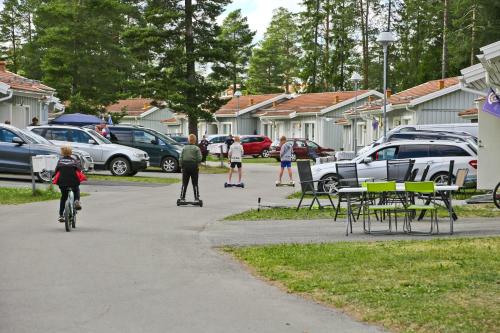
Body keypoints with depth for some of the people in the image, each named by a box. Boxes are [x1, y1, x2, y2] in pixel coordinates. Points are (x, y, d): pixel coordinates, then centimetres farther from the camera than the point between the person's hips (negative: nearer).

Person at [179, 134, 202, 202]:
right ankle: (196, 198, 4)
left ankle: (182, 197, 6)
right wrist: (196, 162, 8)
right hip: (194, 166, -2)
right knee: (195, 183, 6)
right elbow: (199, 159, -11)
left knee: (184, 183, 8)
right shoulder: (197, 148, -5)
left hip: (185, 166, 2)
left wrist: (181, 166, 8)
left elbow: (181, 158, 0)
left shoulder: (184, 148, 3)